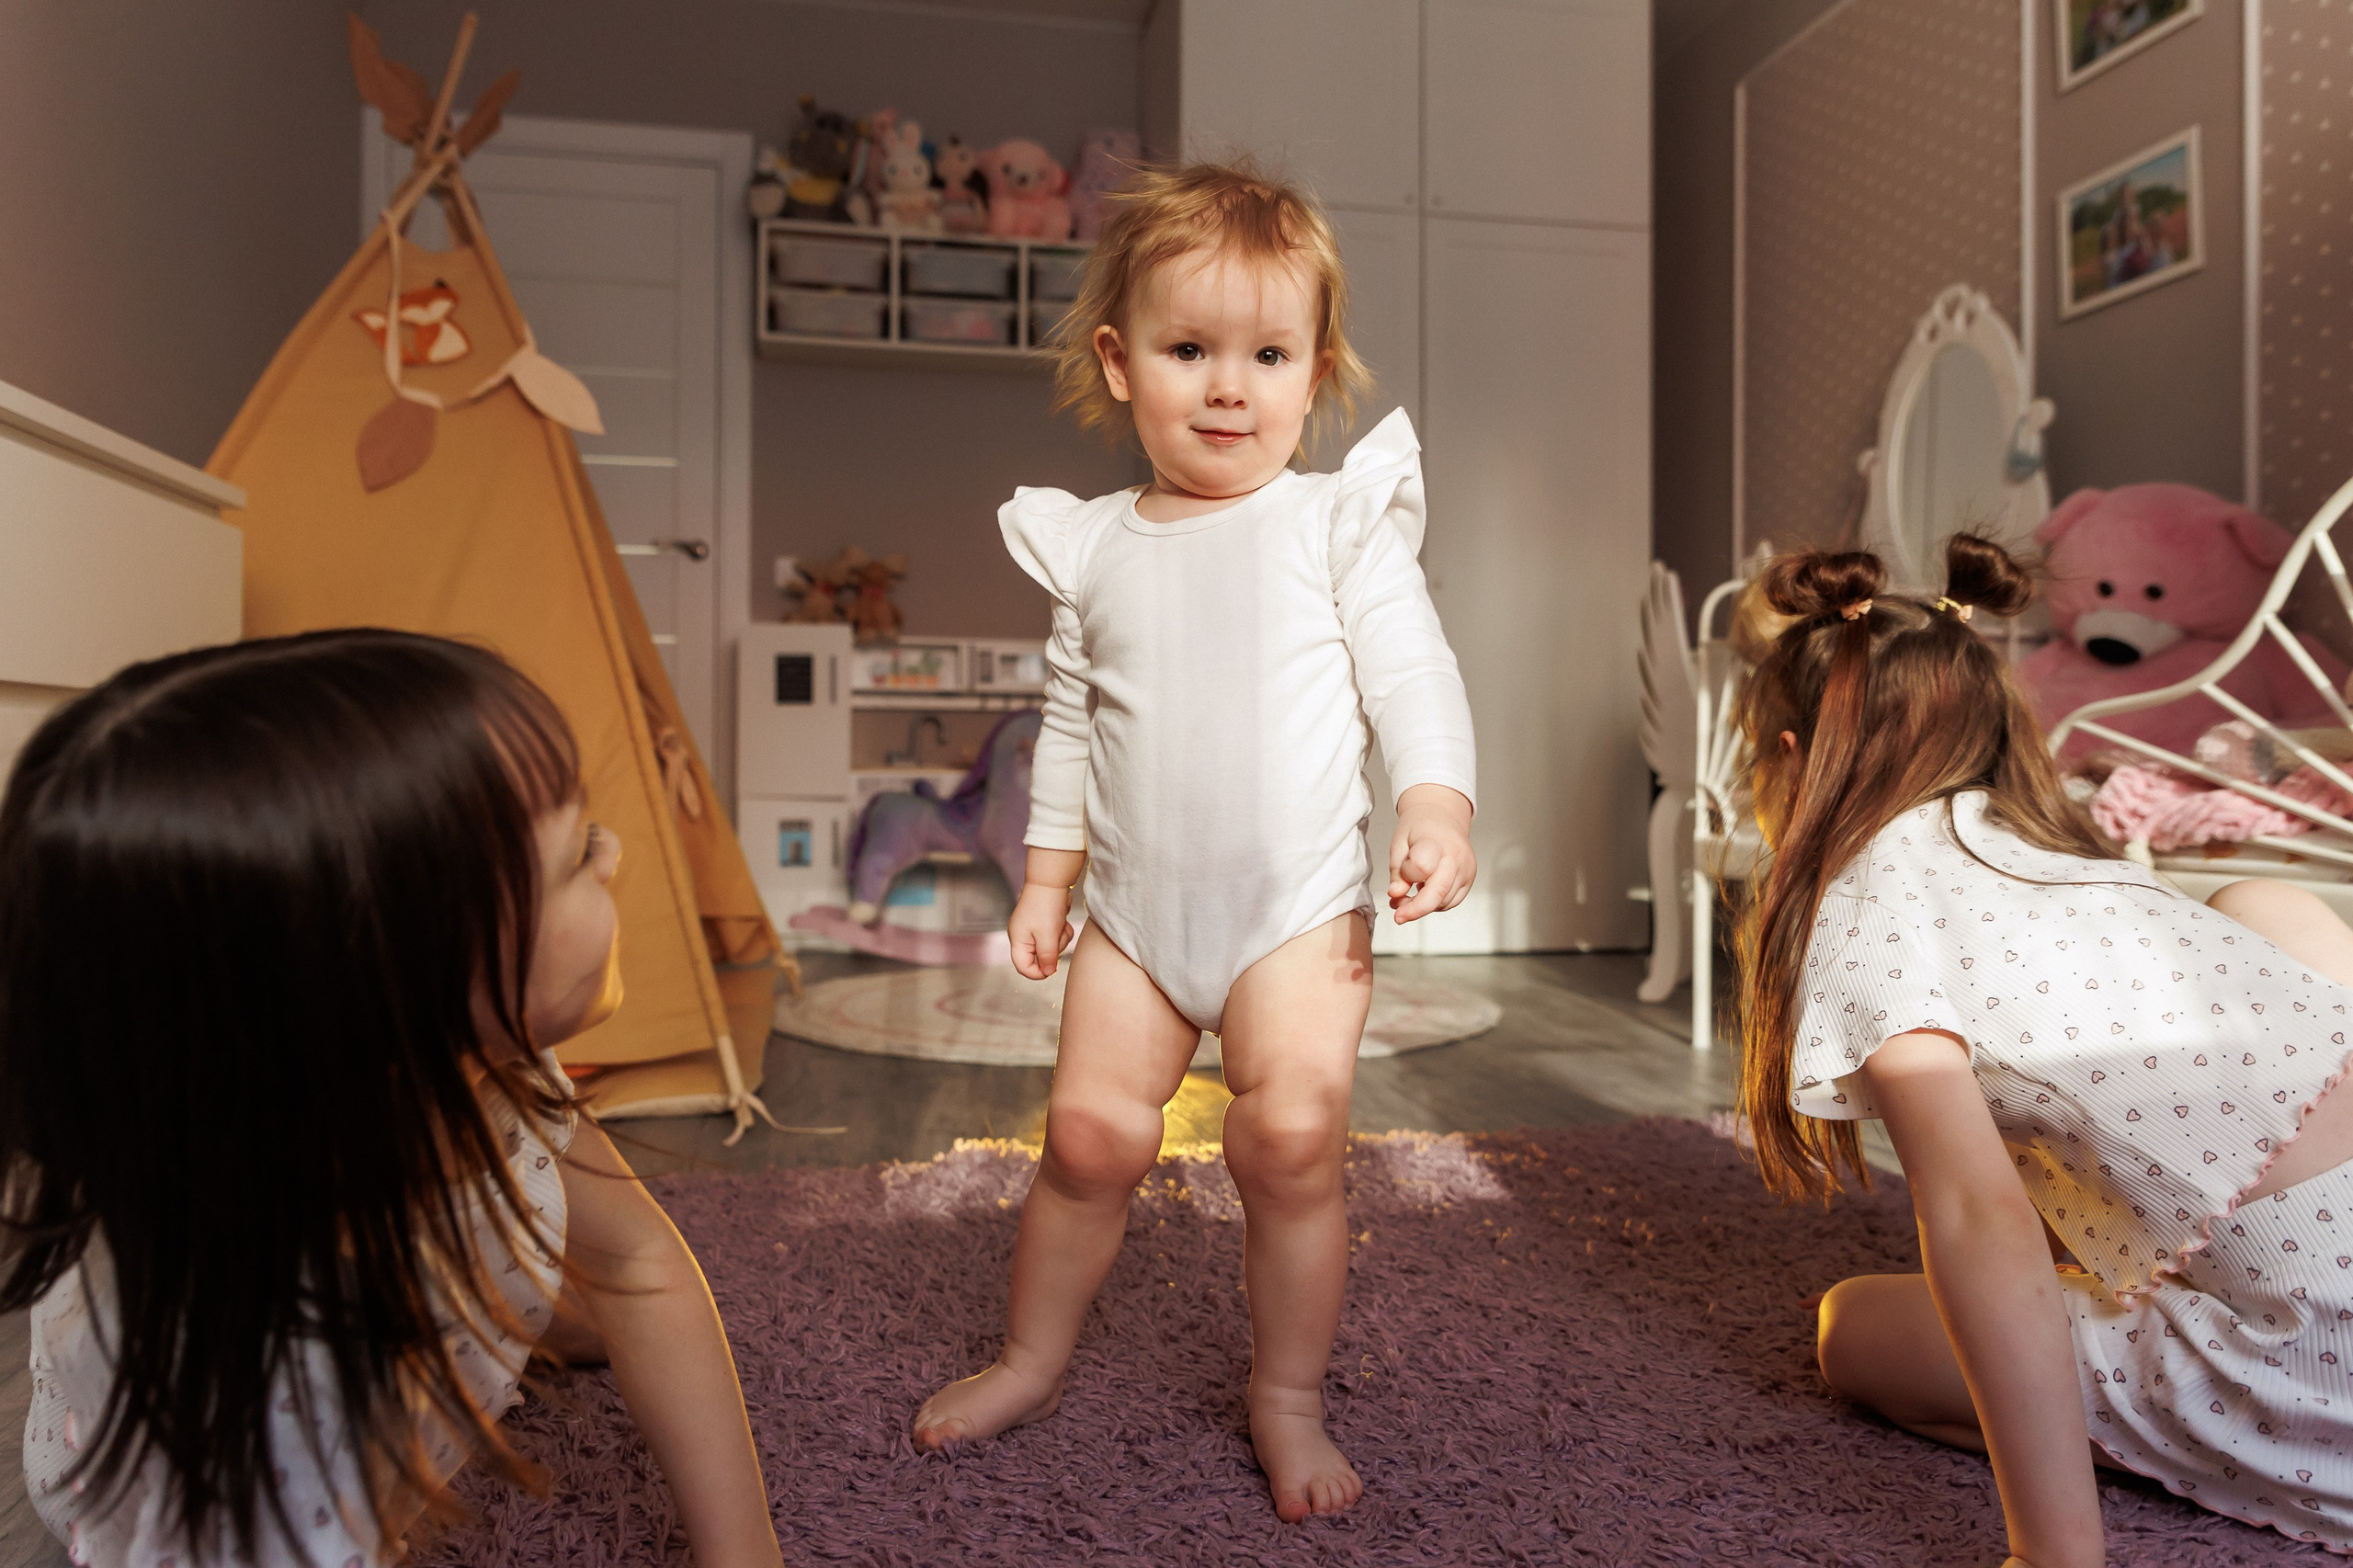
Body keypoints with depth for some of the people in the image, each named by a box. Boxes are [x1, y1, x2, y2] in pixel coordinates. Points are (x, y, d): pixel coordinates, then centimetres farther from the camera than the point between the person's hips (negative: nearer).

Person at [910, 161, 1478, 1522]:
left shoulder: (1340, 520, -1)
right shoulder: (1096, 547, 8)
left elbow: (1414, 672, -5)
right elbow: (1072, 726, 14)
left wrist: (1437, 803, -21)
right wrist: (1047, 875, 13)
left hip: (1299, 898, -2)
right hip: (1136, 901, 3)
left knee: (1293, 1131, -12)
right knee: (1091, 1128, 2)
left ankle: (1290, 1399, 12)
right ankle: (1034, 1359, 28)